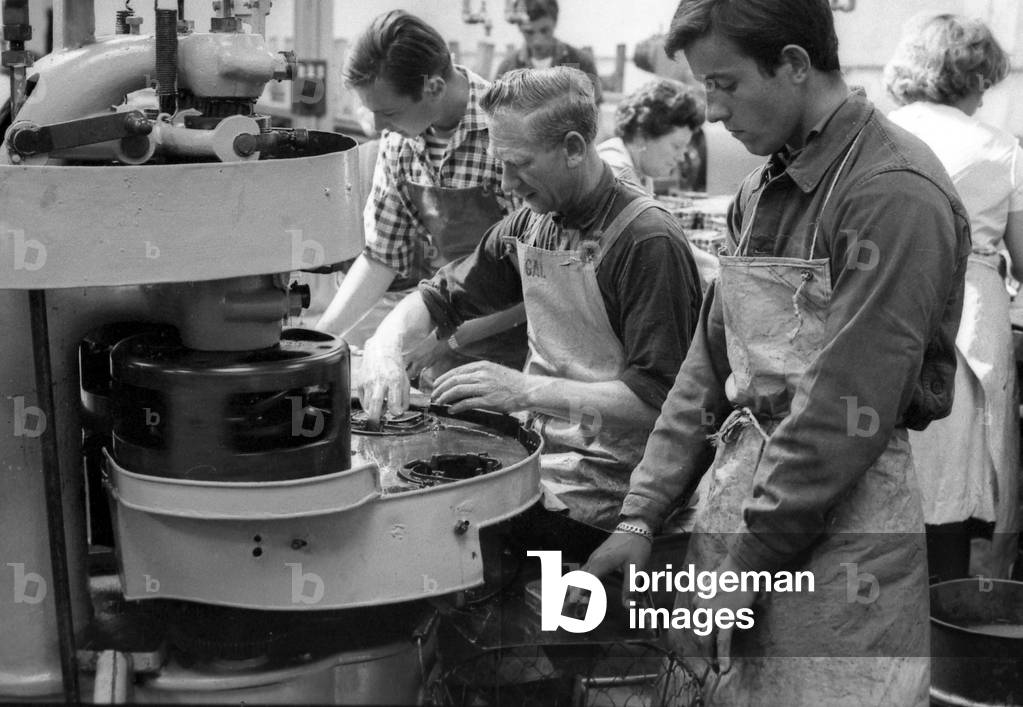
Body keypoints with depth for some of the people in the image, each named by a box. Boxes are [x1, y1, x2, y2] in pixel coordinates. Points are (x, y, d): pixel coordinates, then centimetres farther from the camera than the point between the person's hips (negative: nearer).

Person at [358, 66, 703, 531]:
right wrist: (384, 347, -5)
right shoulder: (529, 225, 7)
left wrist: (527, 391, -27)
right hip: (536, 456, 7)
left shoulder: (648, 241, -17)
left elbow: (658, 400, -21)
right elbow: (439, 299, 16)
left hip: (606, 489, -7)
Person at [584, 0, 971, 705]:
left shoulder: (897, 192, -15)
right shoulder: (763, 191, 10)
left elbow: (849, 410, -20)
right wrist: (642, 515, 6)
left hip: (840, 525, -7)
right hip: (740, 487, 7)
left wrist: (747, 566, -16)